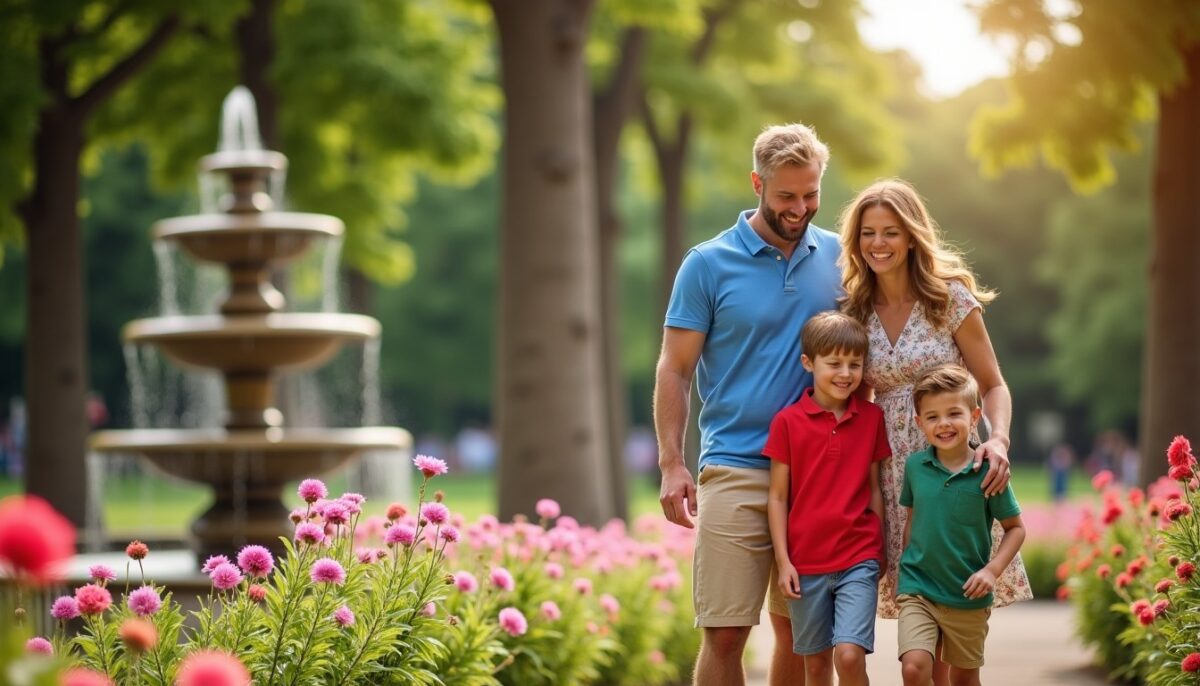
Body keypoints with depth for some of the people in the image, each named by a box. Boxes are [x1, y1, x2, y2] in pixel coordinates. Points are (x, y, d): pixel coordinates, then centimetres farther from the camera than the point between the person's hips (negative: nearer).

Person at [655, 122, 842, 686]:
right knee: (725, 632, -6)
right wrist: (672, 466, -9)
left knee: (798, 630, 9)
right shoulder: (708, 264, -1)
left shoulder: (836, 258, 8)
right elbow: (673, 371, 0)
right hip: (735, 471, -3)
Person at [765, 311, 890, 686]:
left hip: (859, 559, 0)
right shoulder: (787, 421, -3)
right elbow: (777, 496, 0)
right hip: (806, 562, 0)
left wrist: (881, 552, 9)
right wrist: (782, 561, -4)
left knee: (850, 654, -15)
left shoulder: (872, 417, 3)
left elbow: (875, 489, 9)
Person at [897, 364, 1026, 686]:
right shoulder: (915, 466, -3)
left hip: (968, 598, -1)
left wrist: (992, 570, -16)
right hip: (918, 590, 1)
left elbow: (1015, 528, -3)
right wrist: (909, 569, 9)